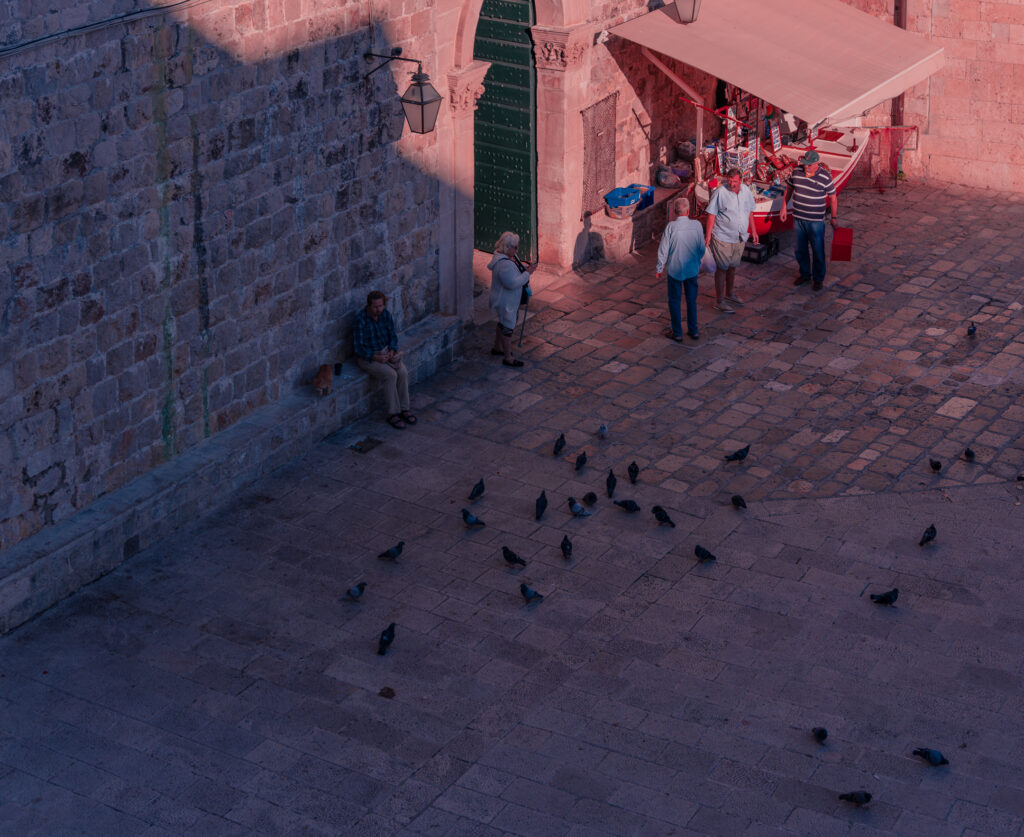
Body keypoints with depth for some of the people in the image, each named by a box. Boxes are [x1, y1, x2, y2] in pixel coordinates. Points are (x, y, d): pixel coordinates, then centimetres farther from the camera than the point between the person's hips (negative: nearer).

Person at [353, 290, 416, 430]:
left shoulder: (386, 315, -4)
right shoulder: (361, 319, -20)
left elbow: (393, 335, 8)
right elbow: (358, 346, -18)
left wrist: (392, 351, -11)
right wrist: (375, 357, -26)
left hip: (385, 352, 5)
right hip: (367, 357, -5)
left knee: (403, 372, -21)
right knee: (390, 375, -28)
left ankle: (404, 409, -10)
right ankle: (393, 414, -18)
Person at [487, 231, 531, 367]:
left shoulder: (510, 256, 1)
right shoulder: (504, 264, -32)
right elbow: (513, 283, -35)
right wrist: (527, 273, -24)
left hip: (510, 299, 11)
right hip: (505, 302, -11)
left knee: (502, 323, 26)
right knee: (508, 327, 0)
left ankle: (497, 347, 44)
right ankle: (507, 358, 10)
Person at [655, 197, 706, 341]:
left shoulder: (671, 227, -16)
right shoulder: (697, 225, -9)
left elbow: (663, 250, -11)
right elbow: (702, 248, 1)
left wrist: (660, 268, 1)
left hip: (675, 269, -3)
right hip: (692, 269, 3)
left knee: (674, 301, 10)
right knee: (692, 299, 17)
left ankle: (677, 333, 15)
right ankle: (693, 331, 24)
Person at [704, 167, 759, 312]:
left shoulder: (746, 191, 1)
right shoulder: (720, 192, -17)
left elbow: (750, 212, 14)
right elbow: (712, 214, -13)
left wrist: (753, 231, 18)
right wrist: (708, 235, -16)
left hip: (740, 238, 6)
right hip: (722, 238, -6)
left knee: (732, 266, 21)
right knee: (722, 268, 1)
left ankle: (729, 293, 40)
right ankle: (719, 301, 9)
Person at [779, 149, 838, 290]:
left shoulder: (825, 177, -14)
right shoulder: (797, 172, -3)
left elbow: (833, 198, -4)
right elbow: (789, 189, 13)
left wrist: (834, 217, 0)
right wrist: (783, 208, 13)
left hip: (816, 220, -4)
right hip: (798, 218, 4)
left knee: (817, 251, 4)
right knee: (800, 250, 15)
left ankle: (818, 279, 19)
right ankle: (805, 274, 33)